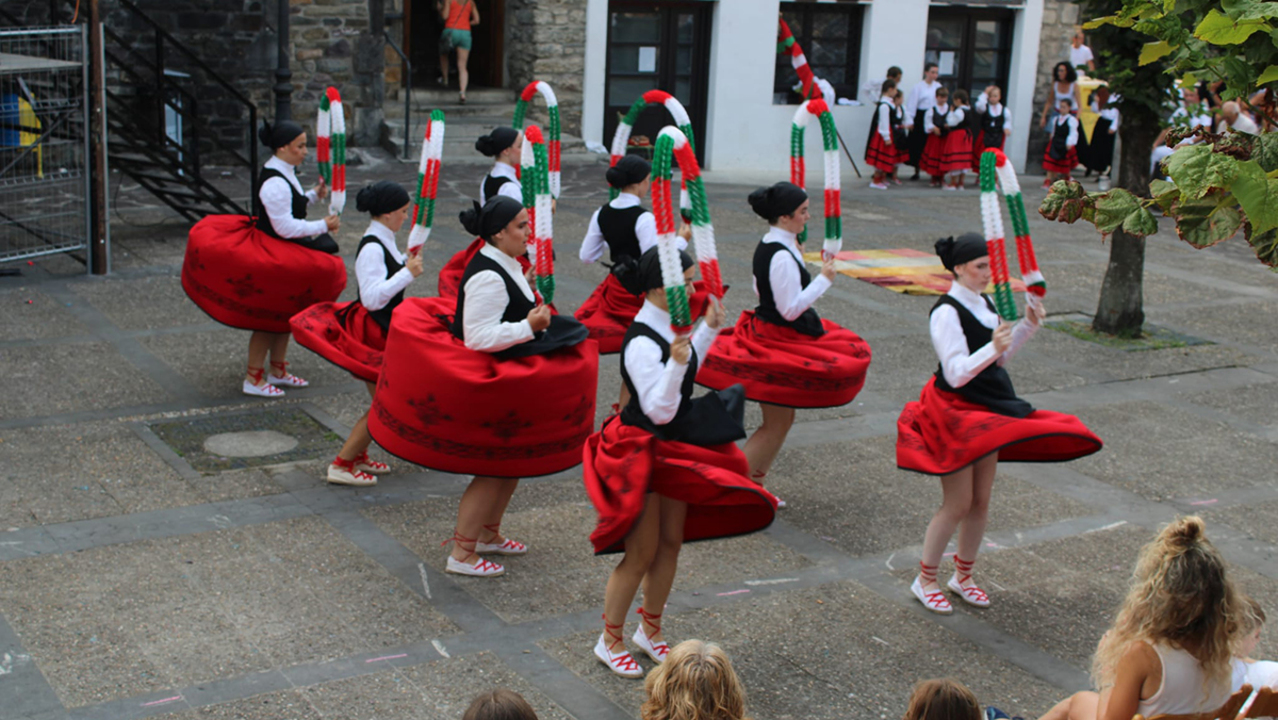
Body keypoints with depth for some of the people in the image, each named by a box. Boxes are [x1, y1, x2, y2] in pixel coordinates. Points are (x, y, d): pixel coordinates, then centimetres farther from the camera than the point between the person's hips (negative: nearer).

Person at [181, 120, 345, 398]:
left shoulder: (284, 173, 8)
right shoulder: (274, 182, -24)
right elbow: (285, 227, -26)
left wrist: (314, 195, 5)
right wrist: (323, 226, -19)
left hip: (283, 257, 10)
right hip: (270, 256, -10)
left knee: (284, 312, 18)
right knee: (269, 317, -3)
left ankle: (278, 371, 31)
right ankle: (253, 379, 7)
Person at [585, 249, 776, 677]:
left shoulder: (669, 325, 2)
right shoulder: (641, 344, -27)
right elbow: (659, 410, -29)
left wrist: (709, 329, 17)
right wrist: (676, 361, -40)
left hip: (674, 449, 9)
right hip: (643, 455, -9)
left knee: (671, 543, 16)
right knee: (641, 554, 1)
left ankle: (650, 630, 34)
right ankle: (609, 641, 20)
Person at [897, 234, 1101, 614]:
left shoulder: (983, 303, 8)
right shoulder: (947, 312, -18)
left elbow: (999, 358, 17)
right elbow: (956, 373, -25)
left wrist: (1027, 326, 6)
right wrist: (993, 348, -37)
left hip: (988, 411, 8)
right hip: (955, 412, -8)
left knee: (981, 500, 12)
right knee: (957, 504, -4)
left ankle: (963, 576, 28)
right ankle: (925, 580, 12)